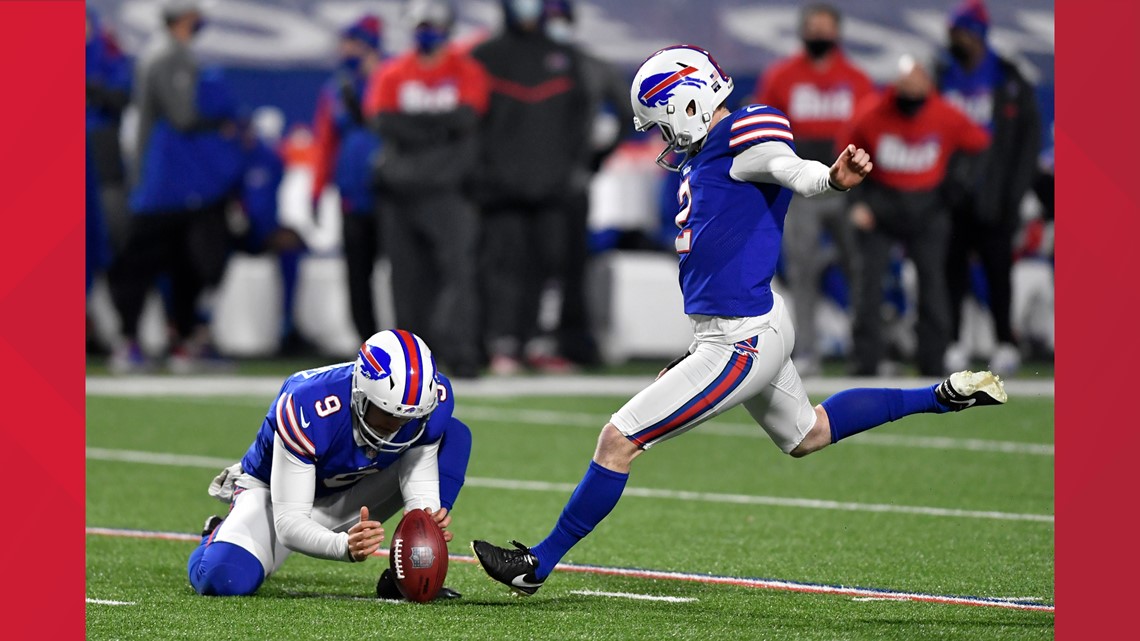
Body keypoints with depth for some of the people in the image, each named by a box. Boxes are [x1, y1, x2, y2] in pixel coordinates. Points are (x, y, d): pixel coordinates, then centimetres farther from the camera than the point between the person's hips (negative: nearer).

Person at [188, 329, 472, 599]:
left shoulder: (434, 399, -25)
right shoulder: (307, 409, -38)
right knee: (224, 579, -32)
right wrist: (344, 546, -56)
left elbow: (421, 490, -17)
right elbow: (288, 522, -36)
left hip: (352, 496, 4)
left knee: (454, 434, -16)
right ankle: (220, 535, 8)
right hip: (278, 494, -4)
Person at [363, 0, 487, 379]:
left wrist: (413, 122, -5)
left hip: (448, 189, -3)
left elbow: (465, 117, -11)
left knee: (457, 265, -15)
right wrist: (438, 125, -11)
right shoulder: (391, 75, 9)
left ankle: (459, 350, -20)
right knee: (408, 273, 6)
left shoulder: (466, 71, 4)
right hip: (401, 188, 3)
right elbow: (383, 121, -5)